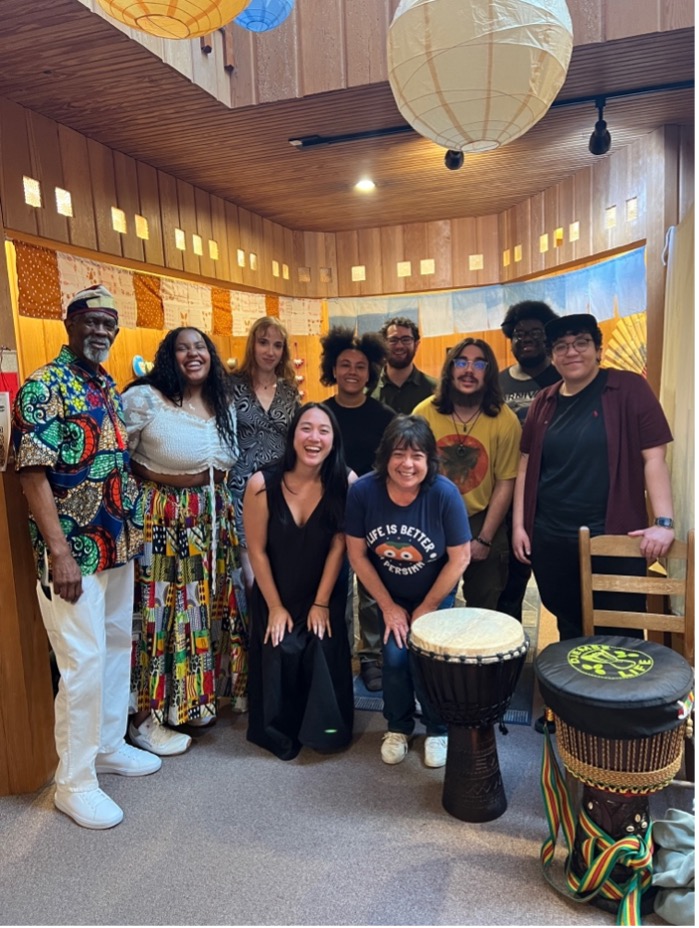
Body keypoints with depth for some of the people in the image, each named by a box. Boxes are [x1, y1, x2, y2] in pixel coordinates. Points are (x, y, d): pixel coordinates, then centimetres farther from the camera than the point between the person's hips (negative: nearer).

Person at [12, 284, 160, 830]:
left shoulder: (109, 387, 11)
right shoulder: (44, 388, -12)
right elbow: (33, 475, -17)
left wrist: (133, 528, 12)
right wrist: (59, 553, -21)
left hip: (118, 544, 8)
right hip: (74, 551, -8)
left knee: (117, 645, 18)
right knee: (84, 663, -2)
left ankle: (109, 744, 37)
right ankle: (75, 782, 16)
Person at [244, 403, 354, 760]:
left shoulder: (345, 483, -18)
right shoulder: (262, 484, -20)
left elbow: (338, 546, -12)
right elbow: (257, 550, -11)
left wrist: (321, 602, -8)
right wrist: (275, 606, -6)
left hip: (326, 596, 0)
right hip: (274, 597, 0)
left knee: (323, 656, -8)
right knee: (279, 655, -7)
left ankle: (323, 729, 21)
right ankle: (277, 731, 23)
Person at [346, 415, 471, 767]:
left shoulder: (444, 493, -27)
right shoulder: (362, 491, -23)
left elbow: (460, 558, -17)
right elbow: (357, 555, -11)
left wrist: (426, 609, -10)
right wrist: (388, 606, -7)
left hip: (436, 594, -1)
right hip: (389, 594, 1)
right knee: (394, 657, -10)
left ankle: (438, 730, 17)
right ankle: (398, 726, 21)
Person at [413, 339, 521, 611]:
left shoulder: (505, 420, -12)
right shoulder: (424, 413, -12)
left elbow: (505, 483, -7)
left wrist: (484, 539, -7)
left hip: (482, 522, 0)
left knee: (483, 611, 14)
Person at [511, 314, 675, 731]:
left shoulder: (628, 388, -5)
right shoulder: (545, 402, 8)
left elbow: (653, 457, -9)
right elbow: (526, 466, 10)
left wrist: (664, 521, -16)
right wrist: (519, 525, 6)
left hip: (612, 538, -4)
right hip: (550, 540, 4)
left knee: (617, 634, 6)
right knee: (568, 626, 17)